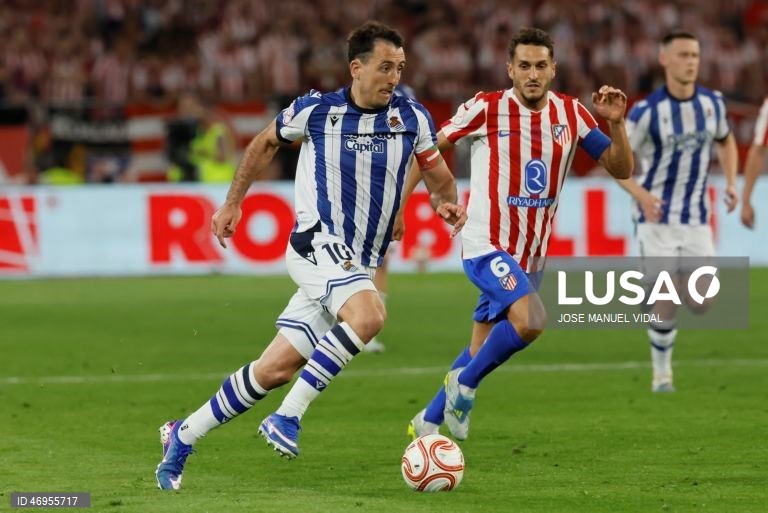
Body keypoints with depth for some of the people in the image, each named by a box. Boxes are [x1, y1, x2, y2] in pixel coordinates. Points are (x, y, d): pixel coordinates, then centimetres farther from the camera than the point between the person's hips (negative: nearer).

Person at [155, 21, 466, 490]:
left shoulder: (413, 118, 2)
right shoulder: (316, 111, -4)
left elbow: (439, 176, 15)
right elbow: (266, 144, 15)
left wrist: (448, 204, -8)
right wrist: (233, 203, 20)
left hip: (359, 265, 4)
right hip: (317, 242, -4)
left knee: (275, 370, 4)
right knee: (368, 315, -34)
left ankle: (183, 436, 19)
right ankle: (288, 417, -25)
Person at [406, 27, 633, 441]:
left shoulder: (571, 114, 2)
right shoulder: (486, 108, -10)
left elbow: (621, 169, 3)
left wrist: (617, 124, -14)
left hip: (532, 255, 6)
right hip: (486, 247, -6)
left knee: (482, 351, 13)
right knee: (530, 320, -29)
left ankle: (428, 422, 30)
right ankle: (465, 384, -7)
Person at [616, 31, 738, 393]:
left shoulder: (712, 102, 1)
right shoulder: (647, 111, -13)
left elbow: (725, 141, 21)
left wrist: (731, 183, 4)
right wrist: (641, 194, -24)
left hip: (696, 220, 4)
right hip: (657, 219, -4)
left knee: (702, 305, -2)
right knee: (666, 305, -10)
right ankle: (662, 371, 14)